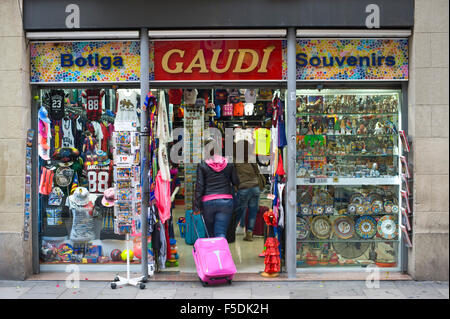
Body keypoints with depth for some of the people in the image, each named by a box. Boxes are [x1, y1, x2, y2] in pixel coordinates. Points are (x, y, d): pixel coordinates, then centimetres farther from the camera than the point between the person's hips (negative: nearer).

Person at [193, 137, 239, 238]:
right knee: (221, 233, -2)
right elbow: (236, 182, 8)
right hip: (226, 201, 1)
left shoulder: (202, 165, -1)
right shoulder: (229, 164, 4)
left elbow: (199, 186, -4)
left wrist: (196, 204, -1)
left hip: (208, 202, -1)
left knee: (211, 234, 16)